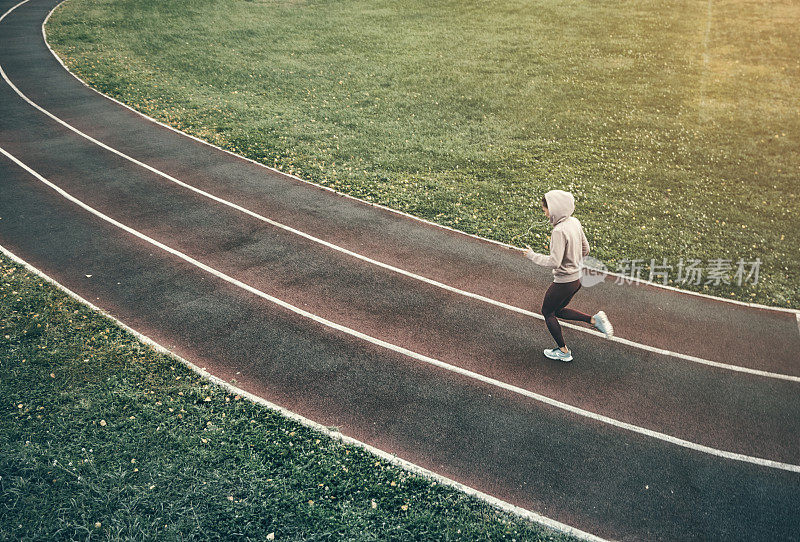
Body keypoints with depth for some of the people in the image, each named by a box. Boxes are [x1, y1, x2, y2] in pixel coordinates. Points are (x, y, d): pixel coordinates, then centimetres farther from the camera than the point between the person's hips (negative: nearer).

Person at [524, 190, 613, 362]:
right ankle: (594, 319, 12)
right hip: (576, 278, 9)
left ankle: (563, 351, 26)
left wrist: (532, 256, -16)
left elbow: (554, 262, -29)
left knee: (547, 312, 15)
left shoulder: (559, 231, -27)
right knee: (558, 310, 26)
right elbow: (585, 249, 10)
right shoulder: (575, 222, 0)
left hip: (563, 282, -9)